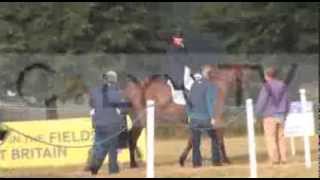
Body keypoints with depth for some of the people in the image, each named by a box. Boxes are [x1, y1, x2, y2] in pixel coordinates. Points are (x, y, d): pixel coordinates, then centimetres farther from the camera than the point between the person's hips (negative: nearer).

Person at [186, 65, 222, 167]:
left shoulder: (195, 84, 8)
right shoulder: (210, 86, -9)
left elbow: (190, 100, 10)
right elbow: (209, 102, -15)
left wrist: (189, 114, 16)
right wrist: (212, 117, -15)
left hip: (194, 117, 5)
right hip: (205, 117, -4)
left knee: (195, 141, 8)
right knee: (214, 138, 10)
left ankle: (196, 162, 4)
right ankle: (216, 160, 7)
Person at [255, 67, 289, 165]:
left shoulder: (267, 86, -10)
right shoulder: (282, 85, 7)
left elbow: (262, 101, -10)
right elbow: (286, 101, 11)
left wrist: (258, 113, 0)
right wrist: (284, 113, 21)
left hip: (270, 116, -6)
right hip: (281, 115, 6)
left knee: (271, 138, -3)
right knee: (281, 137, 10)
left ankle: (274, 158, -7)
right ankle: (283, 158, 7)